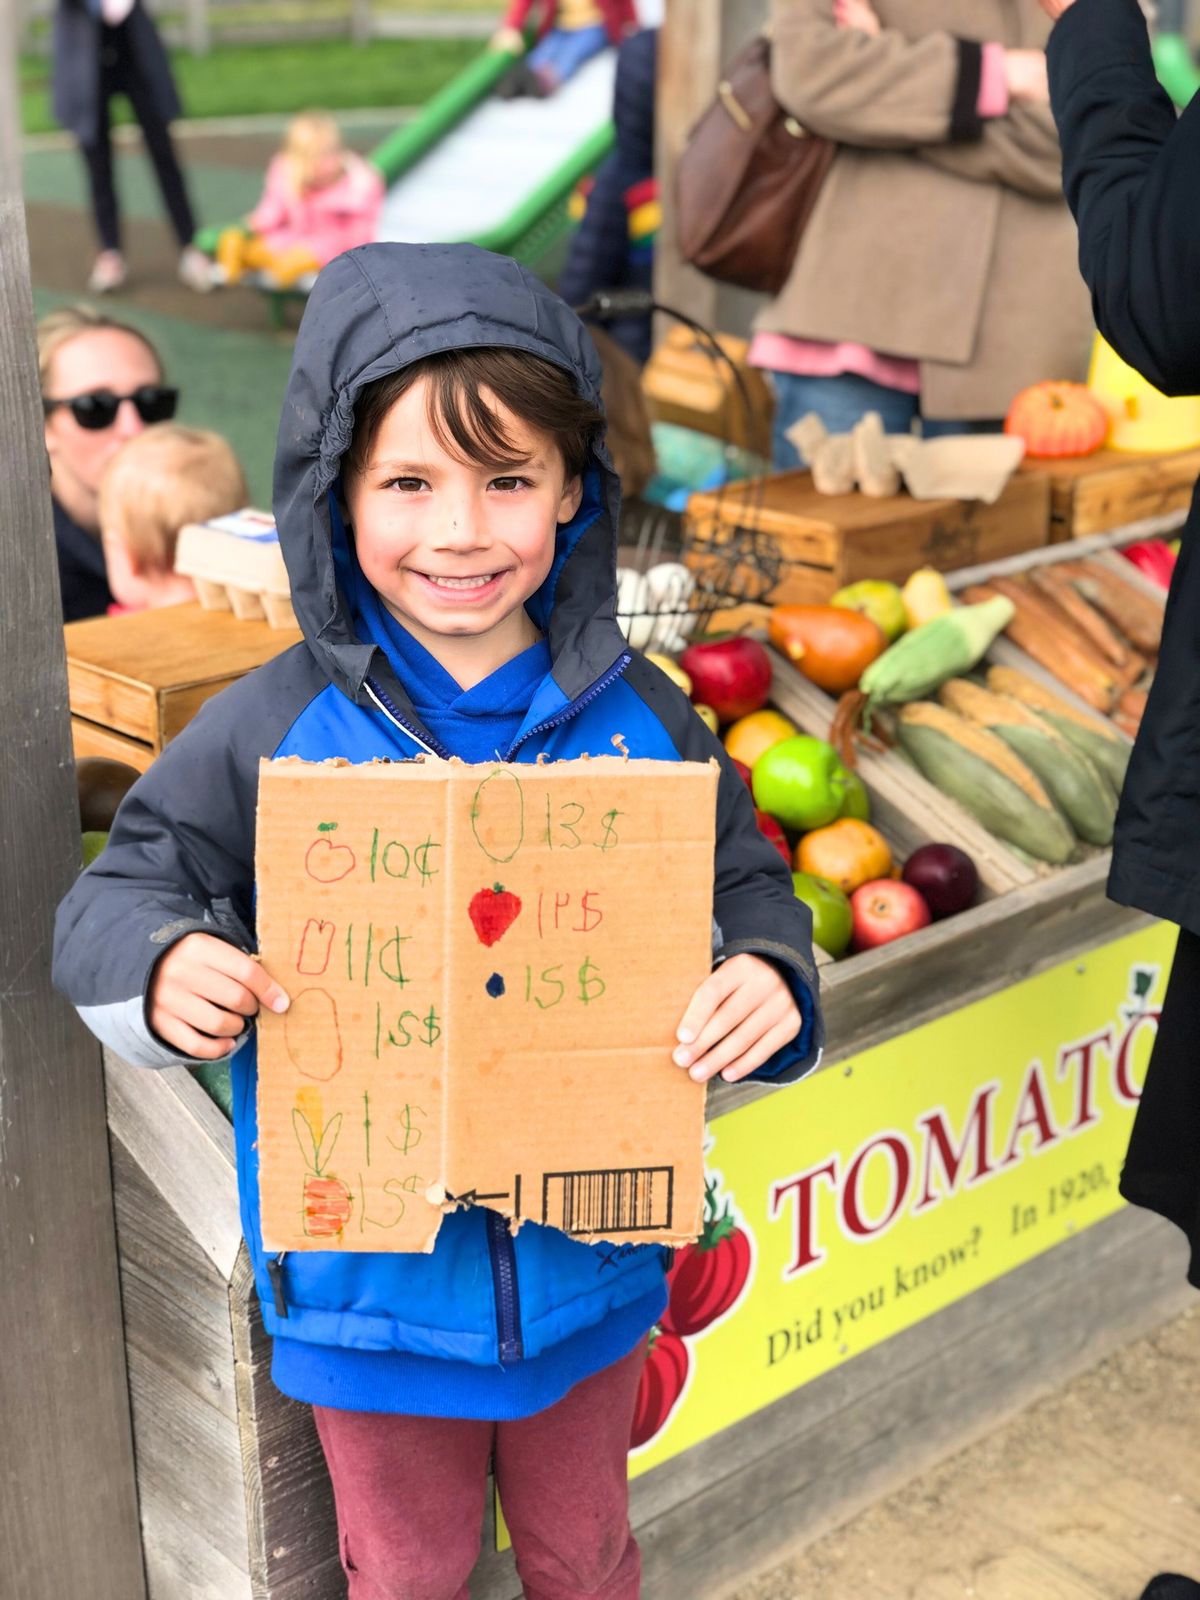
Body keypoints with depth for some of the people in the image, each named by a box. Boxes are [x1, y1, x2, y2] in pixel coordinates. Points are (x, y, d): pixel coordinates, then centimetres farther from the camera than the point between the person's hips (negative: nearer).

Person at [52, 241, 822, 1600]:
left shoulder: (638, 719, -9)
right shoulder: (270, 732, -13)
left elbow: (745, 884, 0)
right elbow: (122, 893, -5)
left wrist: (768, 976, -21)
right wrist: (162, 972, -26)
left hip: (585, 1268, 2)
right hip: (373, 1285, -1)